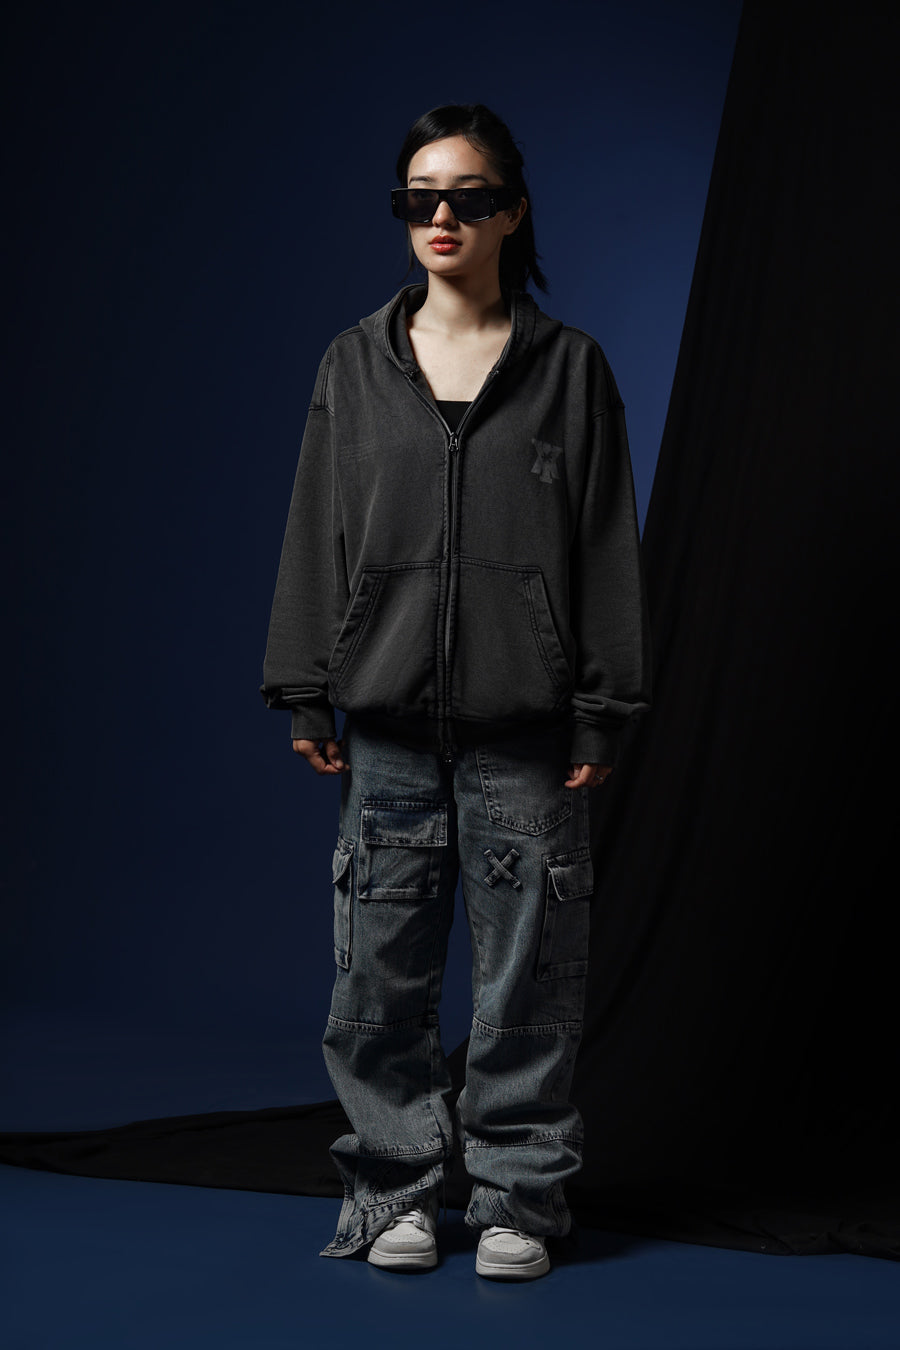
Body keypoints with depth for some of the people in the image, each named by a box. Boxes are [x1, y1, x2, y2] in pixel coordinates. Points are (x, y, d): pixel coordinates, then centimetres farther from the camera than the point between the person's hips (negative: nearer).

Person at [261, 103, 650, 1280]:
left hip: (524, 726, -1)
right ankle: (396, 1192, 19)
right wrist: (307, 698, 4)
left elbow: (608, 546, 3)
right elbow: (318, 533, 10)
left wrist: (603, 710, -3)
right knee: (382, 975, 4)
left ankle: (517, 1197, 17)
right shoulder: (355, 365, 10)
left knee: (528, 975, 3)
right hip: (388, 720, 2)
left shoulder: (568, 366, 5)